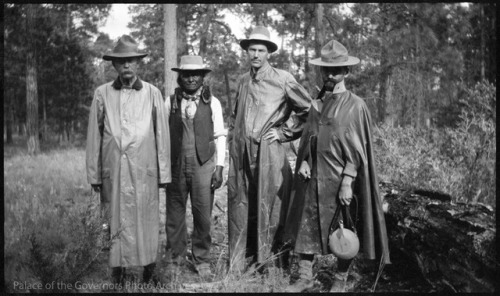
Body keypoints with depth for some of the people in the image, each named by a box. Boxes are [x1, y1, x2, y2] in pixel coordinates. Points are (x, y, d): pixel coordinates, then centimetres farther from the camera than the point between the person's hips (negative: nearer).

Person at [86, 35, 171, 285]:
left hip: (144, 171, 0)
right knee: (115, 220, 4)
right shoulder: (102, 94, 5)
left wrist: (164, 173, 3)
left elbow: (162, 134, 5)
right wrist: (94, 174, 5)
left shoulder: (152, 93, 3)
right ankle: (117, 272, 16)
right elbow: (94, 136, 7)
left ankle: (148, 270, 18)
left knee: (146, 220, 3)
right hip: (113, 171, 1)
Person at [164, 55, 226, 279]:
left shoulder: (212, 103, 3)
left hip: (204, 165, 0)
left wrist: (219, 167, -2)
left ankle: (202, 261, 18)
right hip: (175, 166, 1)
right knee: (175, 214, 7)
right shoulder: (170, 102, 4)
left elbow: (219, 136, 3)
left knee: (203, 215, 2)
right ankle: (174, 259, 22)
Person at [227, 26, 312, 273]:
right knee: (239, 206, 6)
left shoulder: (282, 79, -2)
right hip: (240, 153, 5)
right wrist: (233, 140, 15)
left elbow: (308, 109, 1)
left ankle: (267, 265, 11)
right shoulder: (243, 81, 14)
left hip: (269, 153, -5)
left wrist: (284, 132, -1)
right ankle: (237, 265, 16)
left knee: (267, 208, 0)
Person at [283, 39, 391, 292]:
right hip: (313, 178, 5)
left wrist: (347, 183, -14)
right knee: (306, 226, 7)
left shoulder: (355, 105, -7)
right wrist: (303, 161, 1)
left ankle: (340, 282, 20)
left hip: (339, 179, -5)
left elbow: (357, 149, -9)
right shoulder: (317, 102, 9)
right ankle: (305, 277, 20)